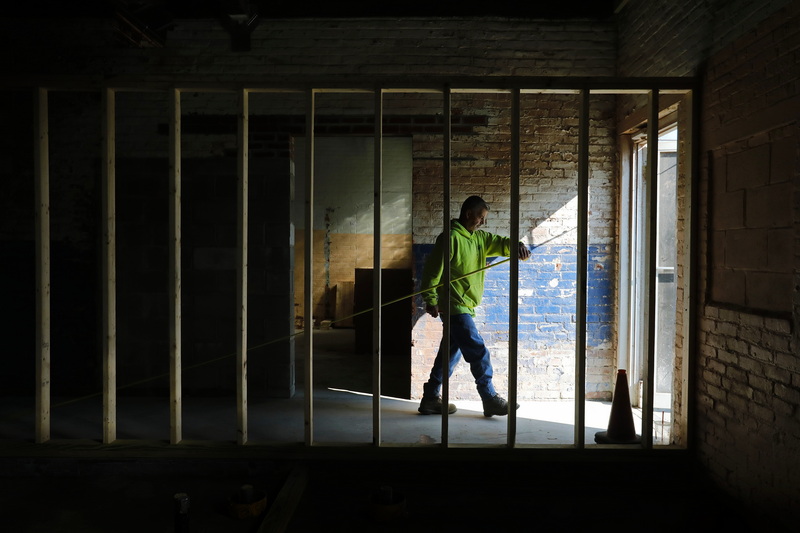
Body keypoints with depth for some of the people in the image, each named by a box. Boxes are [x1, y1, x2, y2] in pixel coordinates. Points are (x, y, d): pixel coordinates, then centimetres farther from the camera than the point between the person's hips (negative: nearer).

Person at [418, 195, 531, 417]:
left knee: (451, 353, 13)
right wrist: (431, 301, -17)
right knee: (478, 352, -7)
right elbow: (432, 270, -14)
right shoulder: (451, 238, -12)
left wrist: (516, 245, -16)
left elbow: (500, 243, 7)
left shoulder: (479, 238, 14)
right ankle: (490, 399, 3)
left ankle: (430, 399, 20)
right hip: (454, 306, -9)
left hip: (465, 307, 9)